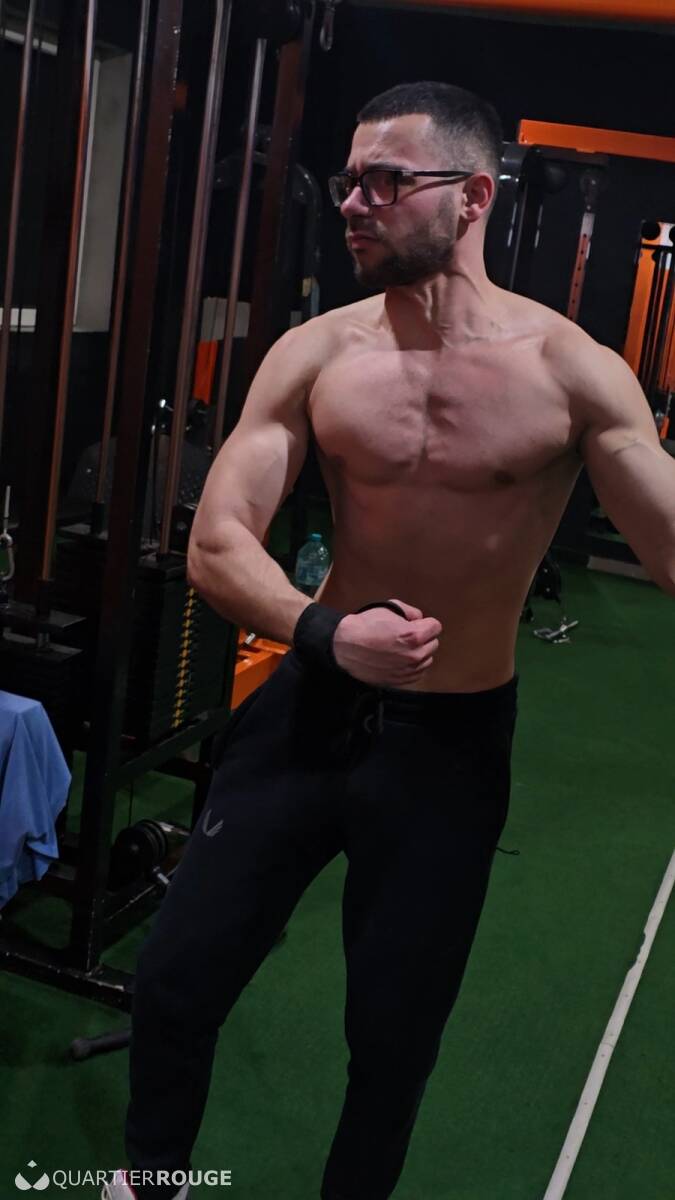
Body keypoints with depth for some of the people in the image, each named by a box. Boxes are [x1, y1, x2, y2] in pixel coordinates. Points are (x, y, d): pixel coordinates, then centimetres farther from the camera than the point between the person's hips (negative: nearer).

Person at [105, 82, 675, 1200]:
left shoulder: (570, 368, -12)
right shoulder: (315, 354, -6)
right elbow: (216, 545, -10)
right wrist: (323, 631, -29)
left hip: (452, 741, -1)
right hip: (311, 703, 2)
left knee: (393, 1035, 14)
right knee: (174, 984, 8)